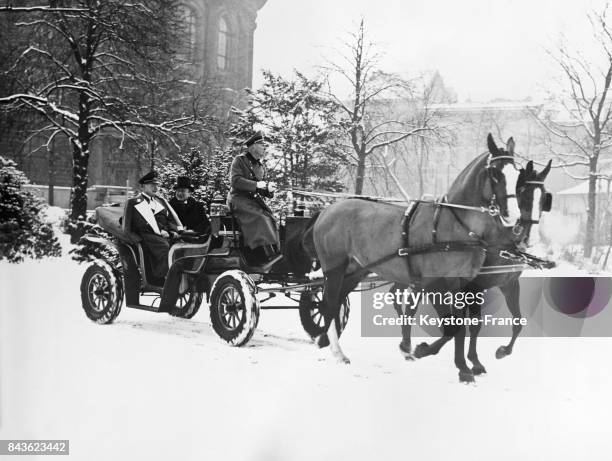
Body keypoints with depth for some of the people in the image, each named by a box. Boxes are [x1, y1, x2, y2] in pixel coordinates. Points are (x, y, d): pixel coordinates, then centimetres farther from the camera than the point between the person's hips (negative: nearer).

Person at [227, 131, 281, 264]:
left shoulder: (261, 166, 20)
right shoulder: (239, 160, -1)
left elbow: (263, 191, 25)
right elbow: (235, 181, -15)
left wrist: (268, 189, 0)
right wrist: (257, 185, -19)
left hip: (254, 199, 7)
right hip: (239, 198, -7)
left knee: (270, 218, -18)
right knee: (259, 218, -30)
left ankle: (274, 252, -22)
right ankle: (269, 257, -38)